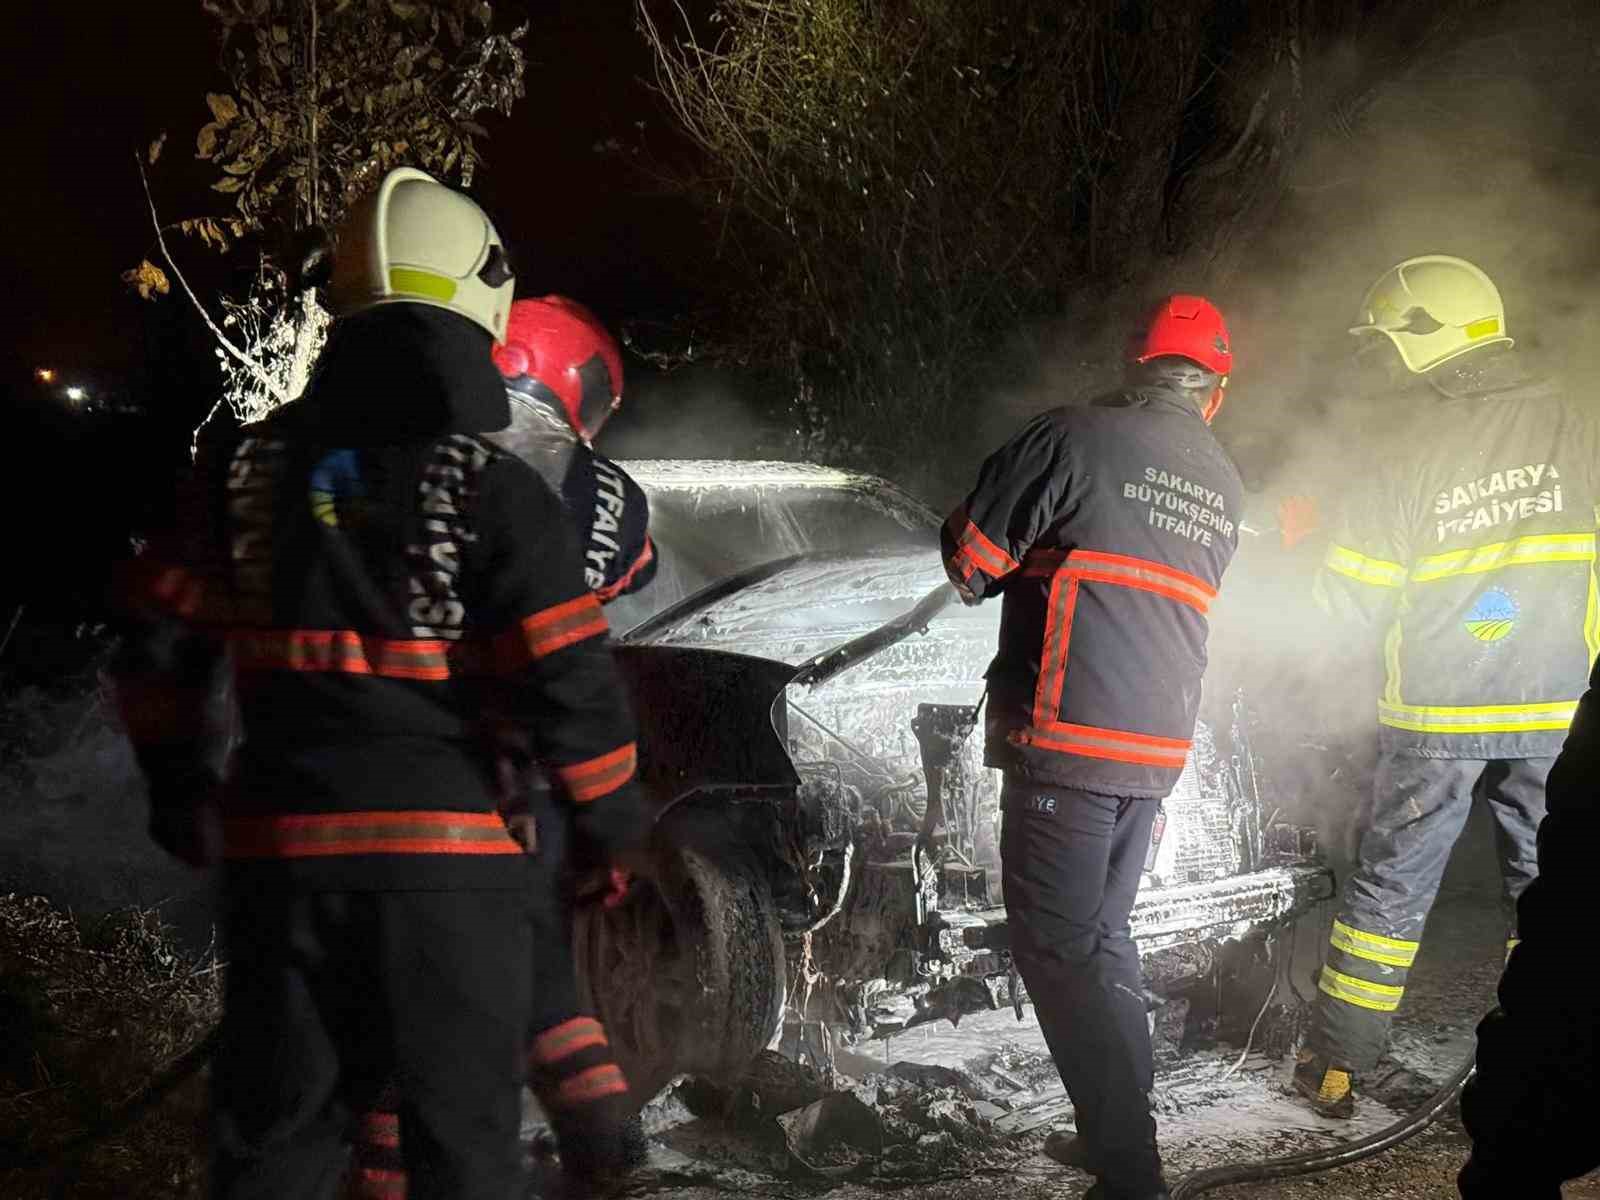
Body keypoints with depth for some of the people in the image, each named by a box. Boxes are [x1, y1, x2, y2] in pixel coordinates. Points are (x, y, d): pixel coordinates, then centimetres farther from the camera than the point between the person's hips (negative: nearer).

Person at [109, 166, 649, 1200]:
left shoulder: (247, 467, 4)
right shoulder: (493, 492, -9)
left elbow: (164, 643, 8)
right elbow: (569, 681, -12)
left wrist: (177, 783, 22)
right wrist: (615, 823, 3)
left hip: (277, 844, 4)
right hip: (445, 847, -4)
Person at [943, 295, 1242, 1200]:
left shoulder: (1074, 438, -7)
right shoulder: (1225, 488, 13)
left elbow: (972, 554, -5)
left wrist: (1015, 578, 17)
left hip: (1064, 744, -7)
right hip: (1157, 749, 7)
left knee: (1059, 948, -2)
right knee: (1105, 937, 20)